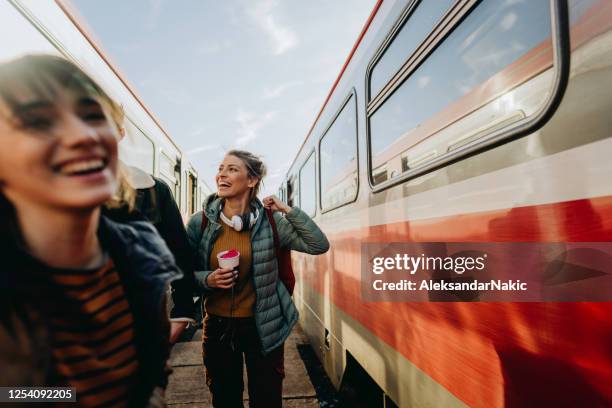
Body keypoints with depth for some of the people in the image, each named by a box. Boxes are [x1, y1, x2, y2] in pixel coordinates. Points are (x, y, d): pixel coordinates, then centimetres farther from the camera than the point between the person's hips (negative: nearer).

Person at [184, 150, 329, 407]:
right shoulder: (200, 222, -6)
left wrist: (287, 210, -15)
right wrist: (207, 280, -19)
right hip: (218, 327, 1)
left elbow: (319, 245, -10)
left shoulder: (270, 220, -8)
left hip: (263, 327, -1)